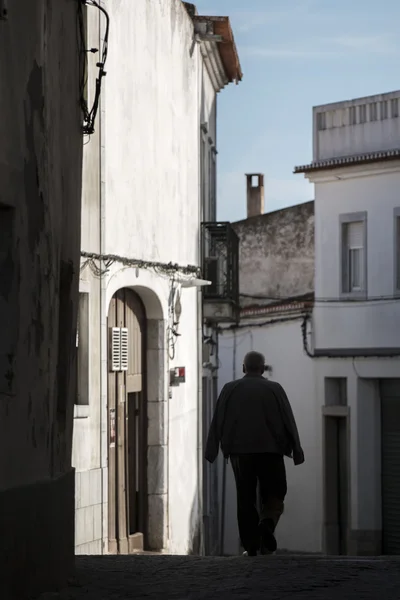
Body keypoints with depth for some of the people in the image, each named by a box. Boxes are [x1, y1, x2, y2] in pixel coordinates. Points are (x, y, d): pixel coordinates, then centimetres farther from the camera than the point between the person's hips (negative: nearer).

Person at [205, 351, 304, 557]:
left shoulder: (230, 389, 4)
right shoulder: (274, 389, 1)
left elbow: (217, 422, 3)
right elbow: (288, 422, 0)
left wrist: (211, 452, 5)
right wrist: (296, 451, 3)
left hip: (240, 451, 1)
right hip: (270, 450, -1)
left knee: (246, 499, 7)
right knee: (274, 494, 9)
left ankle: (251, 545, 3)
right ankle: (267, 522, -20)